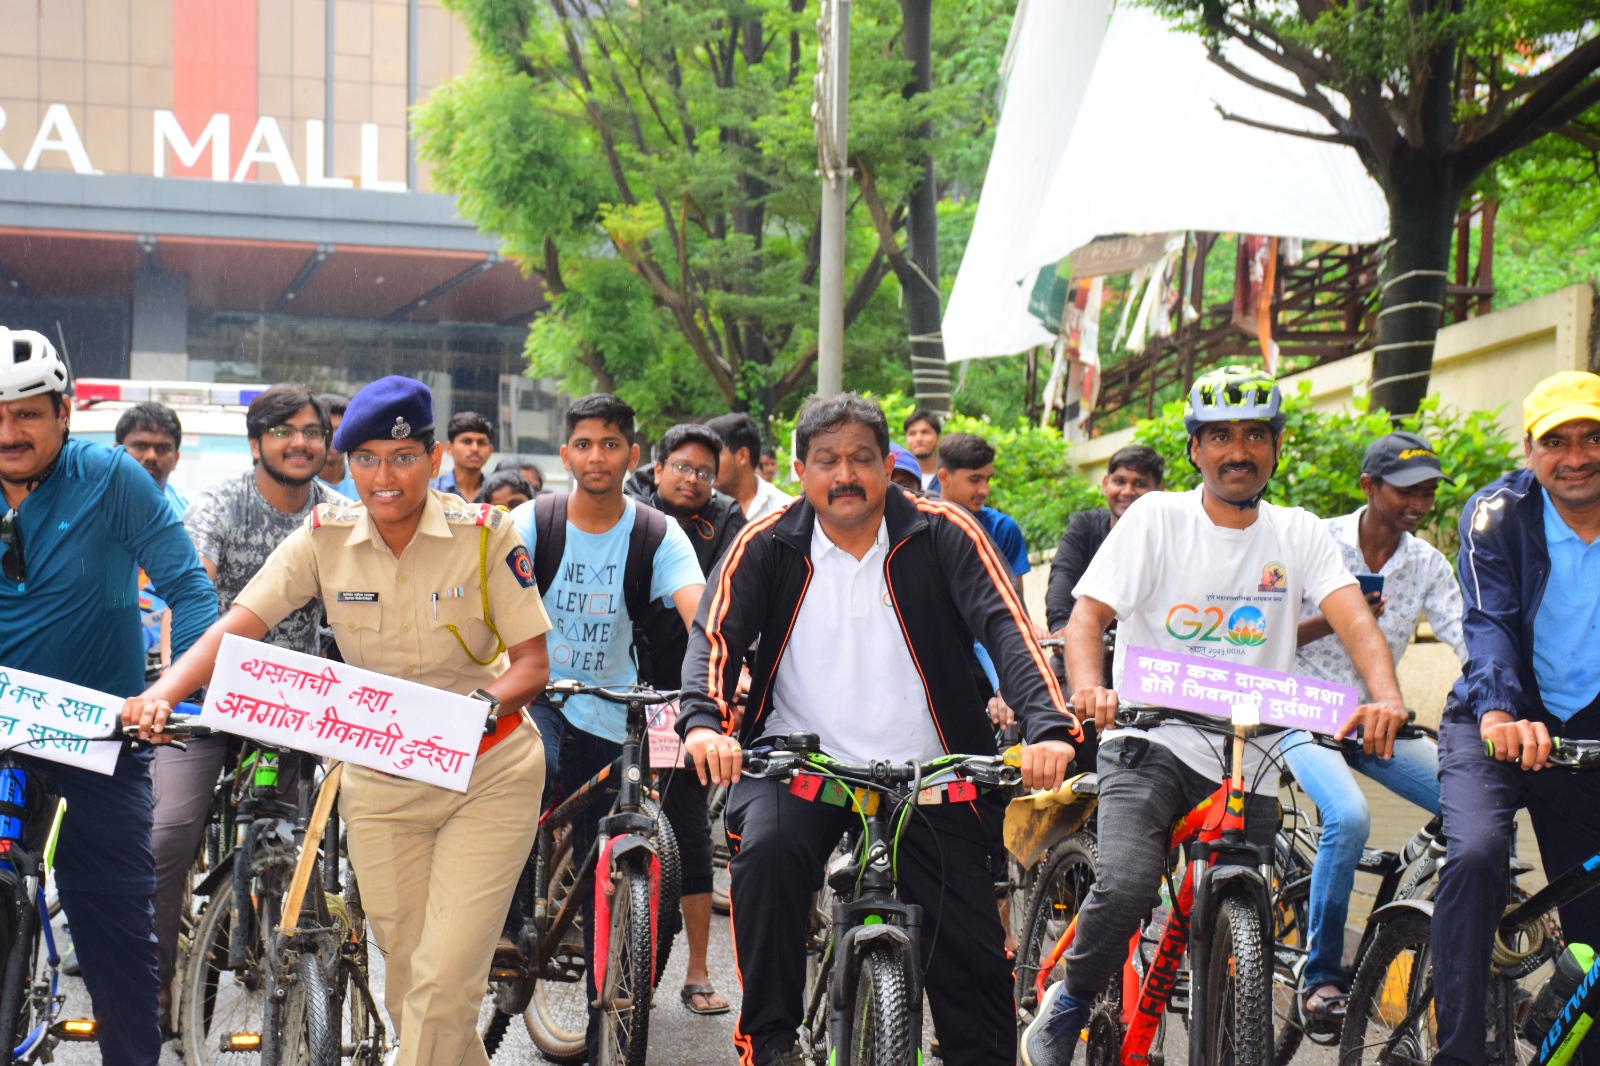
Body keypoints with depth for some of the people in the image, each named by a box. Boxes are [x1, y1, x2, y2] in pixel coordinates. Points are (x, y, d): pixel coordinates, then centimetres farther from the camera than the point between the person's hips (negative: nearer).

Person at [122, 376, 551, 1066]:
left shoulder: (484, 533, -11)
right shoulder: (325, 538, -5)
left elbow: (532, 660, -9)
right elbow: (238, 625, -14)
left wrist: (484, 704, -31)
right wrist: (161, 694, -31)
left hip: (486, 774, -3)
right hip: (380, 783, 3)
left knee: (443, 986, -12)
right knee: (407, 989, 8)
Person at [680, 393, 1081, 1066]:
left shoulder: (943, 535, -2)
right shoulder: (767, 545, 0)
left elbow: (1006, 628, -12)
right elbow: (715, 634, -9)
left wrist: (1048, 727, -29)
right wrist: (704, 723, -30)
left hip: (927, 776, 1)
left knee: (975, 953, -3)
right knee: (767, 847, -31)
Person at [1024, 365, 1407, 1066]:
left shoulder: (1297, 534, 7)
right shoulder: (1158, 518, 1)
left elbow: (1354, 619, -7)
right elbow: (1087, 615, -7)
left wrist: (1384, 696, -28)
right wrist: (1089, 688, -29)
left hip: (1248, 767, 3)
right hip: (1152, 744, -3)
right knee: (1126, 887, -26)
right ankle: (1064, 1010, 0)